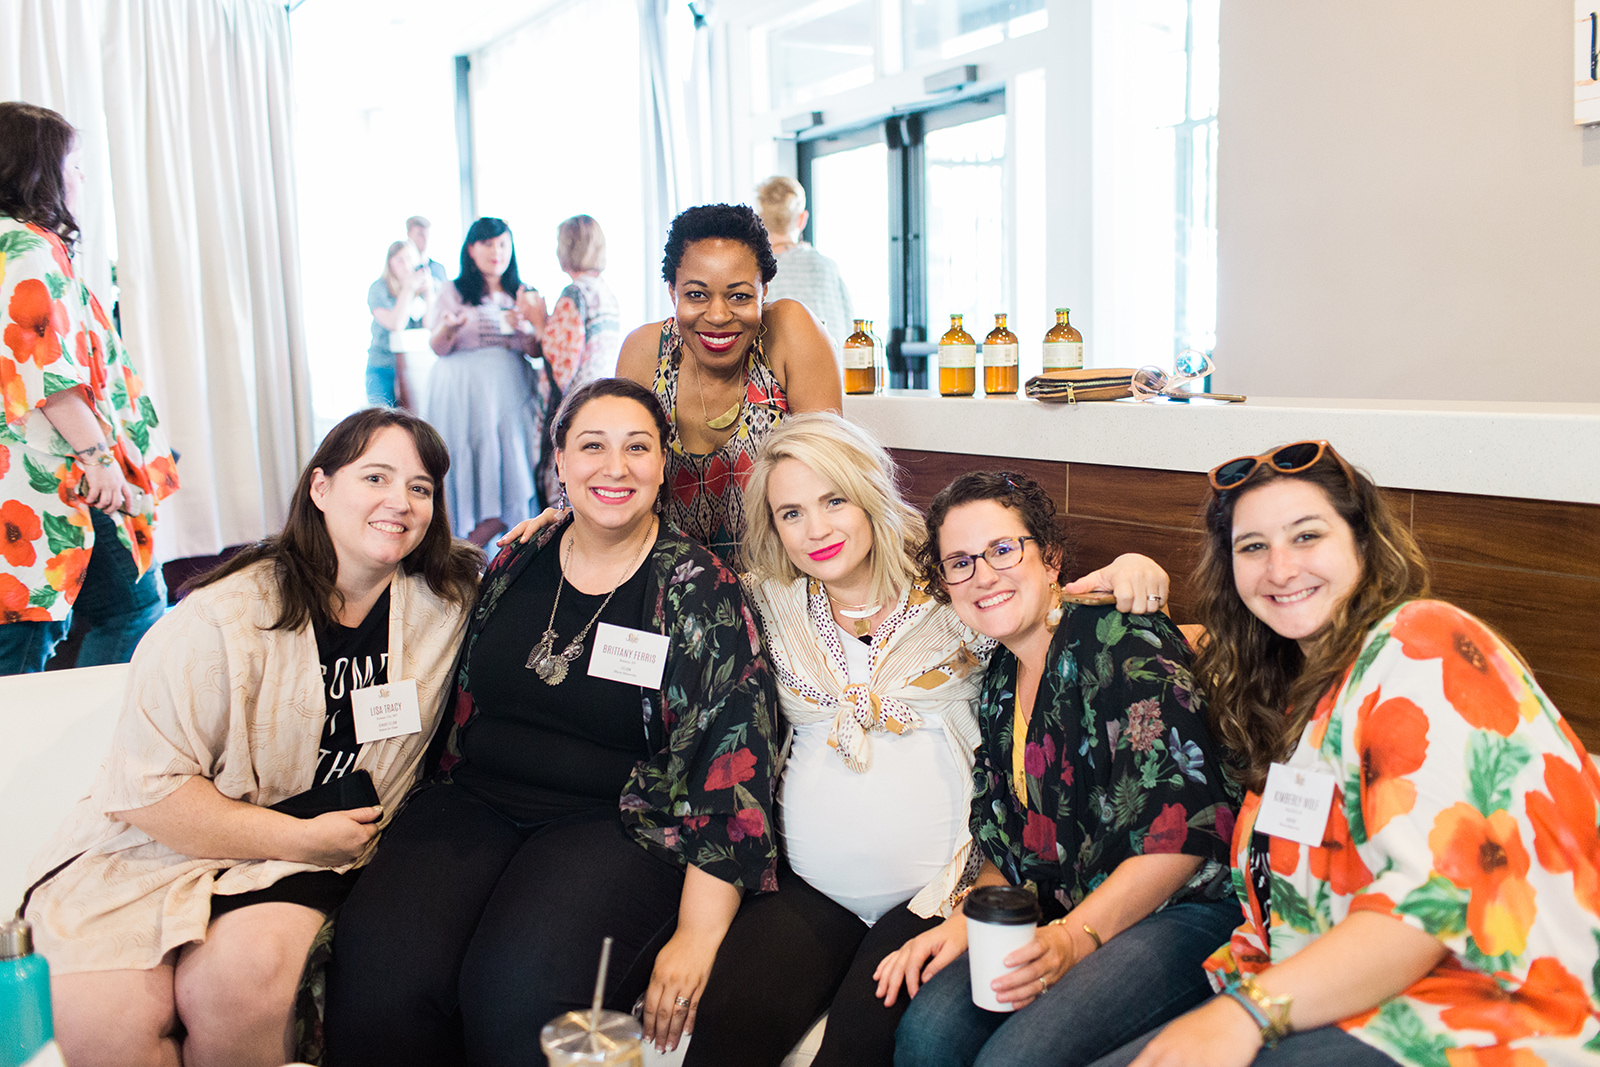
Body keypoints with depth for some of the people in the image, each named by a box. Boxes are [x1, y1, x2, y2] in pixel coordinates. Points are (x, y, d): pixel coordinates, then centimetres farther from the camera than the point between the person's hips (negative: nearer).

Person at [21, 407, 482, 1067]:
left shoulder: (447, 603, 0)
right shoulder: (224, 618, -12)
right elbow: (148, 788, -12)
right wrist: (302, 837, -14)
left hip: (309, 863, 2)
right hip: (162, 846, -2)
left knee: (249, 971, -29)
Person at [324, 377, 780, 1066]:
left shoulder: (703, 592, -4)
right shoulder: (516, 565, 9)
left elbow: (734, 758, -9)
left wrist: (698, 936, -15)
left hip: (619, 823, -3)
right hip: (477, 803, 4)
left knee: (521, 982, -30)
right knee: (381, 961, -24)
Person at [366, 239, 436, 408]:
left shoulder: (423, 287, 8)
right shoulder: (379, 289, -3)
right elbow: (395, 325, -17)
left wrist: (428, 291, -10)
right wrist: (408, 289, -15)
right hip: (384, 370, -2)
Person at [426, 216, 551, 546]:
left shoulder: (524, 296, 12)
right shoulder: (454, 293, 5)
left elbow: (536, 352, 6)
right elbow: (439, 349, -1)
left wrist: (521, 326, -13)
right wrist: (448, 328, -22)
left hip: (510, 392, 3)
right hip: (463, 394, -2)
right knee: (468, 456, -7)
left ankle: (467, 549, 5)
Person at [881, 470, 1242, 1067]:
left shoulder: (1124, 642, -12)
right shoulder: (999, 683, 12)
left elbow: (1188, 825, -18)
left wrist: (1077, 936, -20)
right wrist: (965, 923, -3)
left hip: (1185, 910, -6)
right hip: (1060, 916, 6)